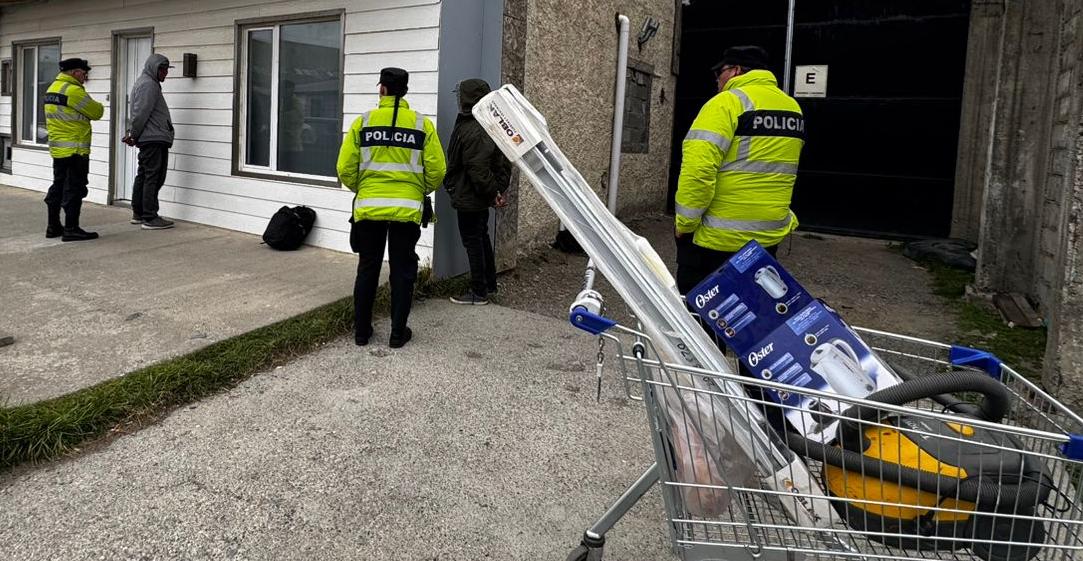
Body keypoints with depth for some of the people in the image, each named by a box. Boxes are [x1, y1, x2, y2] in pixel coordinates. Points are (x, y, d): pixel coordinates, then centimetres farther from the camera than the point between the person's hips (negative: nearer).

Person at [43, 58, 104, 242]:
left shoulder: (52, 88, 15)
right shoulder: (73, 90, -16)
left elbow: (64, 114, 15)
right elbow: (96, 112, -10)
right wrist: (99, 107, 9)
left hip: (57, 148, 10)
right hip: (75, 149, -9)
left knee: (58, 186, 15)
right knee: (74, 189, -4)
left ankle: (53, 226, 22)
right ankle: (71, 229, -2)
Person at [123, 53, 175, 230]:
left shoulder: (147, 83, 23)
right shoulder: (148, 84, -11)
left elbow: (139, 114, 22)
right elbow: (141, 113, -16)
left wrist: (133, 135, 14)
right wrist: (134, 135, -8)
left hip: (148, 138, 11)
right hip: (154, 138, -11)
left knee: (143, 176, 14)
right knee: (153, 177, -10)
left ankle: (138, 213, 22)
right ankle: (150, 218, -10)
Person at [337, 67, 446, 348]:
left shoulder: (363, 122, 0)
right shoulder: (422, 124, 0)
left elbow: (345, 169, -1)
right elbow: (436, 171, -2)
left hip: (368, 208, 1)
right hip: (407, 210, -1)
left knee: (367, 269, 13)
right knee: (402, 271, 10)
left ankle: (361, 331, 20)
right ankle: (398, 333, 14)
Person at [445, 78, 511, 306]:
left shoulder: (472, 131, -22)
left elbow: (478, 169, -26)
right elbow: (503, 163, 12)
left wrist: (492, 193, -18)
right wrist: (498, 190, 7)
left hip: (469, 198, -10)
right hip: (480, 199, 10)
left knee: (473, 243, -1)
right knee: (482, 238, 21)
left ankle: (479, 292, 7)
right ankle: (490, 283, 33)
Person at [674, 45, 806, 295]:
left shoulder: (727, 102, -12)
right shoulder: (792, 108, 12)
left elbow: (698, 169, -22)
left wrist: (685, 223, -14)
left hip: (717, 237, -7)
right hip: (769, 236, 8)